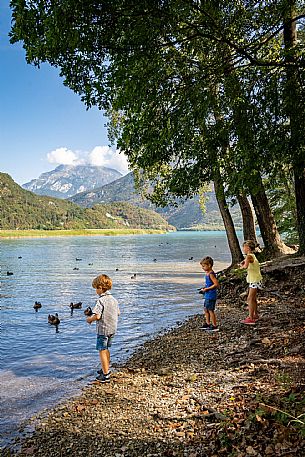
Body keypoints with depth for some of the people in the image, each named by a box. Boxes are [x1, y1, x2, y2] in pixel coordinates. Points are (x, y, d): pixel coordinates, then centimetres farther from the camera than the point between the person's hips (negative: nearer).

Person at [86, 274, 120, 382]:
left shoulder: (101, 301, -20)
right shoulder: (114, 300, 4)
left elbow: (97, 316, -27)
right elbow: (118, 313, 12)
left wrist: (89, 319, -8)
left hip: (103, 329, -8)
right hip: (113, 329, 8)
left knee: (102, 351, 3)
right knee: (106, 349, 23)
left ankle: (105, 375, 7)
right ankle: (106, 369, 38)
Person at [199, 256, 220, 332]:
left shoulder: (211, 274, -19)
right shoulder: (207, 273, 11)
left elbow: (216, 284, -25)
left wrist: (207, 289, -21)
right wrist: (204, 288, 11)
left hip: (211, 295, -10)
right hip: (207, 295, 10)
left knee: (210, 310, -3)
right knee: (206, 309, 17)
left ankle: (214, 326, 6)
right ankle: (208, 324, 29)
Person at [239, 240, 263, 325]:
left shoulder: (249, 256, -20)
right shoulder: (252, 255, 9)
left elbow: (246, 266, -35)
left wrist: (242, 266, -15)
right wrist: (243, 262, 3)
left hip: (255, 280, -10)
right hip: (254, 280, 10)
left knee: (250, 299, -9)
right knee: (253, 298, 21)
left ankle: (251, 318, -9)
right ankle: (255, 315, 34)